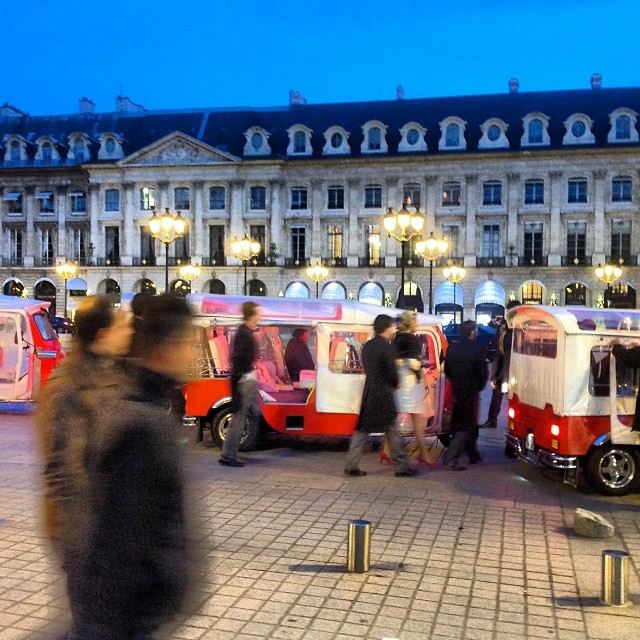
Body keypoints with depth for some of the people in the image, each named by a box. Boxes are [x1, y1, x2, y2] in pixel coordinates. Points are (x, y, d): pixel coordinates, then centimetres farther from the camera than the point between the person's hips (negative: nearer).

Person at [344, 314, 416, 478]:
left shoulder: (367, 346, 10)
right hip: (383, 393, -7)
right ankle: (402, 467, 11)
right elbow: (392, 372, -14)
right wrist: (396, 384, 7)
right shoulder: (387, 347, -13)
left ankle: (351, 466, 9)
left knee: (362, 429, 9)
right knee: (392, 431, 2)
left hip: (369, 392, 7)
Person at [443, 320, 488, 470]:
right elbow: (483, 373, -12)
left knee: (466, 424, 21)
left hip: (456, 392, 6)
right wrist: (479, 387, 6)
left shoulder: (452, 348, 0)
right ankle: (451, 457, -9)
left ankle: (473, 454, 33)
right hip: (471, 392, -6)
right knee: (466, 426, 0)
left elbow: (447, 369, 8)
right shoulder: (477, 350, -16)